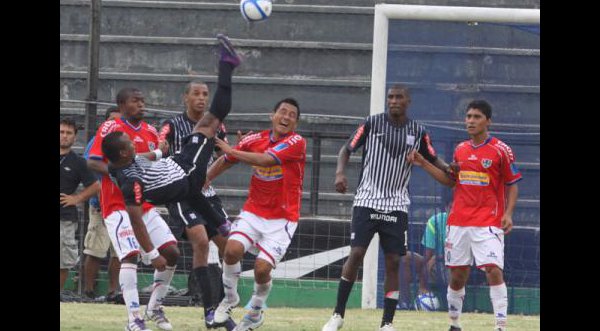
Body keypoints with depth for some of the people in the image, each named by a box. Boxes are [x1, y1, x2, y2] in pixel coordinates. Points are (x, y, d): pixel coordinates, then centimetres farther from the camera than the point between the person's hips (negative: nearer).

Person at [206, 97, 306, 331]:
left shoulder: (296, 143, -14)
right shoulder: (256, 140, 0)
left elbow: (265, 160, -28)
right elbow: (225, 162, 13)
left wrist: (231, 151, -21)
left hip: (282, 219, -3)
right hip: (253, 212, 3)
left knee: (262, 268, -15)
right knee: (233, 249, -22)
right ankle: (230, 298, 5)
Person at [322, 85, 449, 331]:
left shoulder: (417, 132, 4)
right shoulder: (372, 123, -2)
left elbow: (433, 159, 14)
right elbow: (347, 149, 3)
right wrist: (340, 172, -15)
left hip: (397, 206, 2)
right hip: (367, 200, -2)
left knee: (393, 262, -1)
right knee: (356, 253, -11)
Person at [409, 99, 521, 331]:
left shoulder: (500, 150, -3)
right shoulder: (460, 150, 11)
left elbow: (512, 185, 0)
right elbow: (451, 180, 22)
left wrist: (508, 214, -12)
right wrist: (423, 164, 13)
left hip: (488, 222, -5)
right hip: (459, 222, 5)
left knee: (493, 269, -17)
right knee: (457, 274, 7)